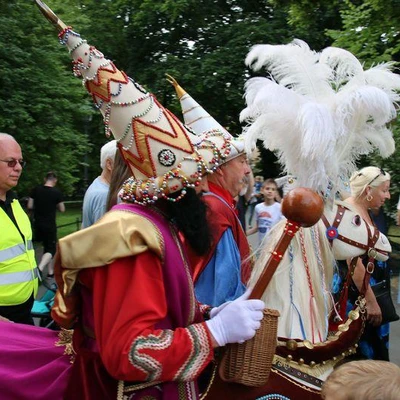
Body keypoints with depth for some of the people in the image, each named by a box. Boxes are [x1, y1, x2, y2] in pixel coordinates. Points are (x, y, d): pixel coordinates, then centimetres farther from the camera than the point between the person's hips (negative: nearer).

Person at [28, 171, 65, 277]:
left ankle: (50, 271, 23)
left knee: (46, 247, 19)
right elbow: (62, 209, -3)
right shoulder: (57, 192, -9)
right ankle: (40, 268, -21)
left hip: (38, 224, 4)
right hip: (50, 225, -4)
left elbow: (30, 206, -1)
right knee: (51, 249, 2)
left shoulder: (36, 190, -2)